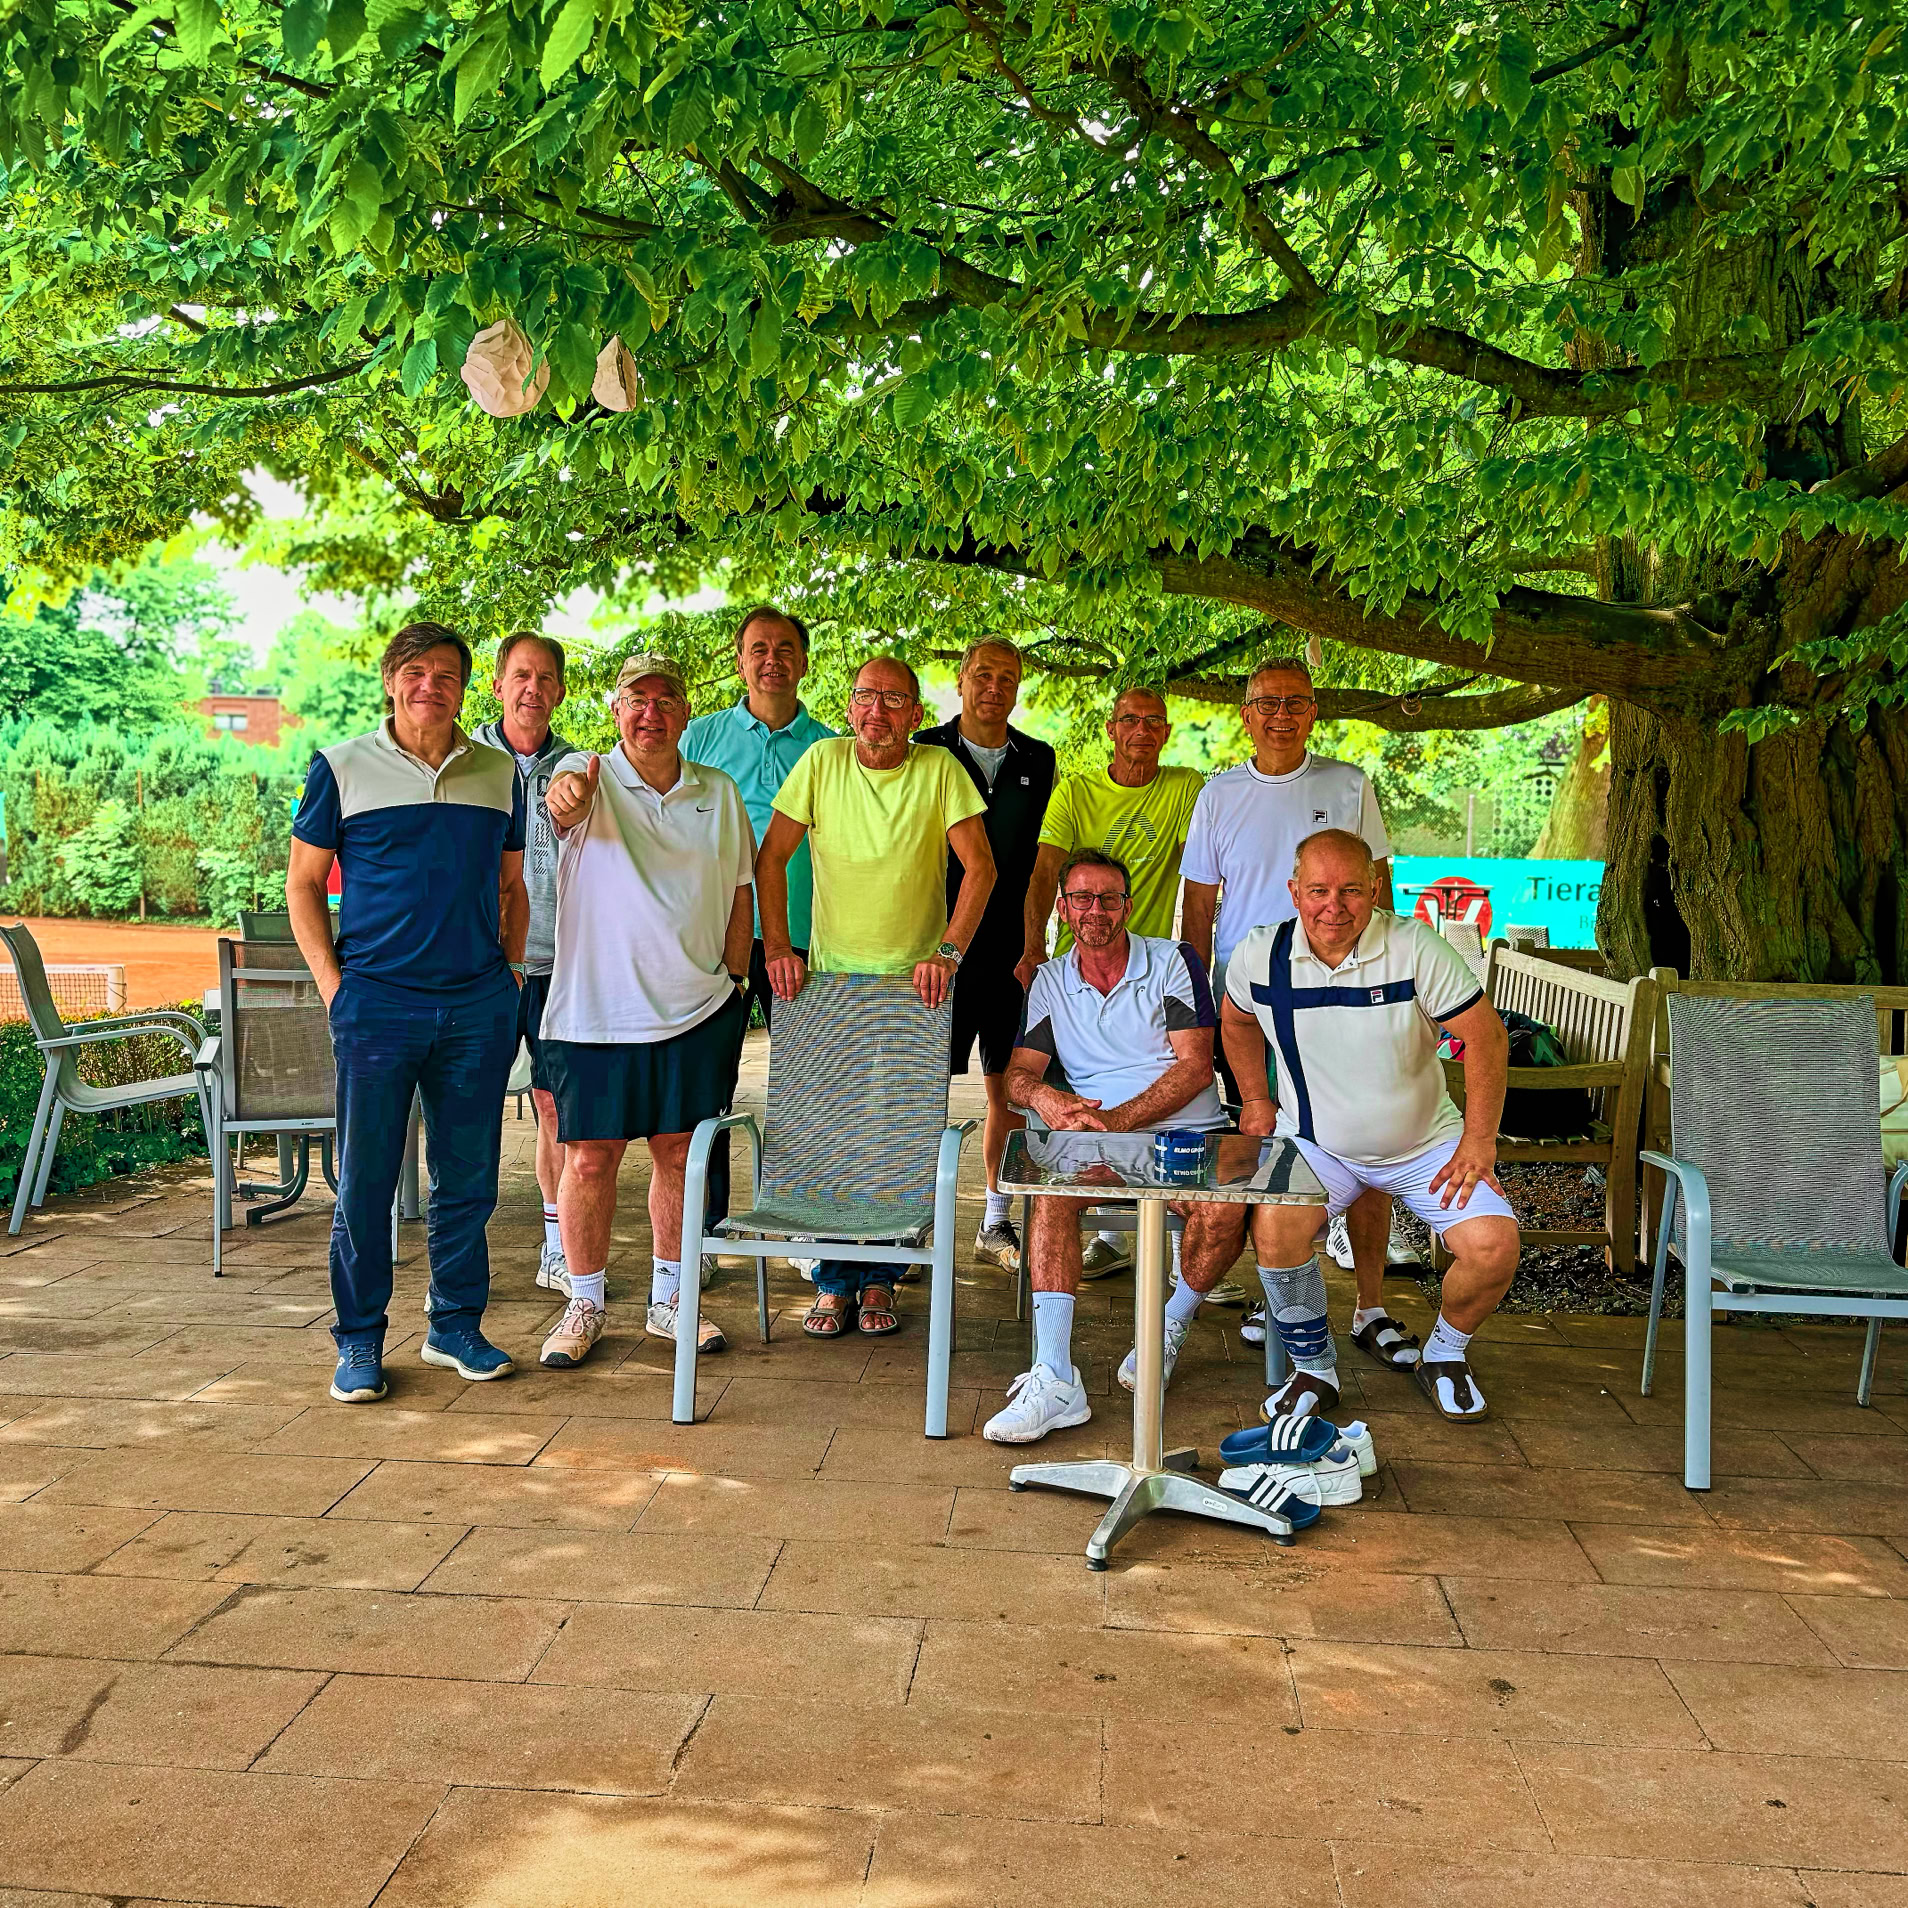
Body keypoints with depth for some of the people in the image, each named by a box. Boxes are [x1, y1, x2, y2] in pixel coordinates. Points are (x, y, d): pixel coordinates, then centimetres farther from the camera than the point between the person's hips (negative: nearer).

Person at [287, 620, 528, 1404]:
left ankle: (455, 1326, 22)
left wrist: (510, 970, 9)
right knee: (364, 1179, 1)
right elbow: (303, 883, 6)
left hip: (478, 1004, 3)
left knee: (468, 1177, 8)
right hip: (376, 1001, -3)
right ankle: (359, 1341, 14)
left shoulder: (499, 773, 11)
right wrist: (332, 982, -3)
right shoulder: (342, 768, 2)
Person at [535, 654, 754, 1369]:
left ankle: (668, 1298, 24)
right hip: (595, 1008, -3)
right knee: (590, 1156, 2)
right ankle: (585, 1303, 18)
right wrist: (567, 796, -52)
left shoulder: (720, 794, 8)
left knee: (679, 1153, 9)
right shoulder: (590, 776, -3)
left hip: (696, 1011, 3)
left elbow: (739, 897, 14)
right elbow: (565, 805, -29)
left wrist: (734, 982, 8)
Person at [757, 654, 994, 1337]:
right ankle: (833, 1282, 10)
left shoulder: (939, 769, -6)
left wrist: (948, 952, -17)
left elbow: (980, 865, -8)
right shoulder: (823, 760, -3)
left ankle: (878, 1279, 13)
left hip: (915, 984, -1)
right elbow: (771, 856, 1)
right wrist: (777, 947, -8)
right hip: (831, 978, 1)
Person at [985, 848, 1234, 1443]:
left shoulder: (1174, 962, 4)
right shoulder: (1050, 982, 15)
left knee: (1223, 1214, -33)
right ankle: (1054, 1380, -36)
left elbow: (1195, 1066, -5)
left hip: (1188, 1133, -2)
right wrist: (1044, 1097, -18)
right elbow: (1018, 1072, 9)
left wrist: (1116, 1119, -18)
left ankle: (1172, 1326, 0)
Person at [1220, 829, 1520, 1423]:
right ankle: (1313, 1369, -3)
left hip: (1426, 1143, 0)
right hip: (1315, 1143, 1)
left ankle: (1444, 1355, 13)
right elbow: (1235, 1020, 14)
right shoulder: (1259, 956, -10)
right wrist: (1256, 1098, 9)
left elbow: (1486, 1036, -14)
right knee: (1273, 1227, -29)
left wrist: (1478, 1143, -17)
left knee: (1494, 1246, -20)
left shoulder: (1415, 947, -18)